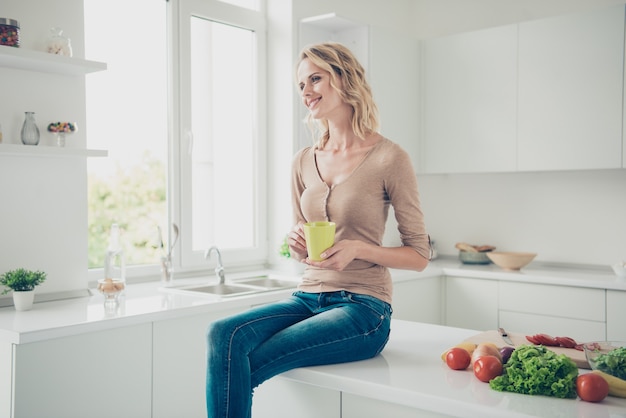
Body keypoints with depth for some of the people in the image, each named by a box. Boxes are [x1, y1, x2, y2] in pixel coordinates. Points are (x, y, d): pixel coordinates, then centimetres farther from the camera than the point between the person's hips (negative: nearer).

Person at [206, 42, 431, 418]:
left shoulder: (389, 158, -6)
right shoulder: (304, 163, 11)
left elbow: (420, 255, -2)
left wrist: (356, 248, -17)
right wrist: (297, 245, -3)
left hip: (361, 307, -5)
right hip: (308, 297, 5)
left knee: (241, 368, -23)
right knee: (223, 335, -24)